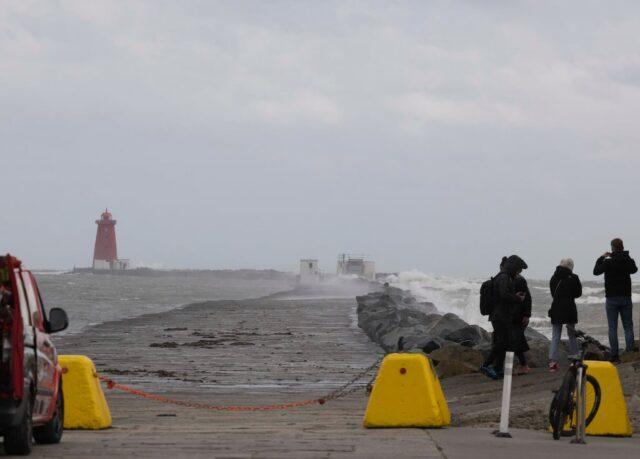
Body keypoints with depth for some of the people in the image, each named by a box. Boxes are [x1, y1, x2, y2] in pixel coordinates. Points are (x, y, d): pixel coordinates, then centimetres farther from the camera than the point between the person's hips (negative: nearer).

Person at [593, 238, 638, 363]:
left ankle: (615, 356, -4)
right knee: (628, 326, 9)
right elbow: (634, 269, 20)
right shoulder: (628, 260, -2)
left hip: (612, 298, -2)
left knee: (613, 328, 1)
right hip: (626, 297, 3)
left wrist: (601, 258, 10)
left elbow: (596, 271, 2)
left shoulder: (608, 262, -12)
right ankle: (631, 352, -1)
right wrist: (626, 257, 21)